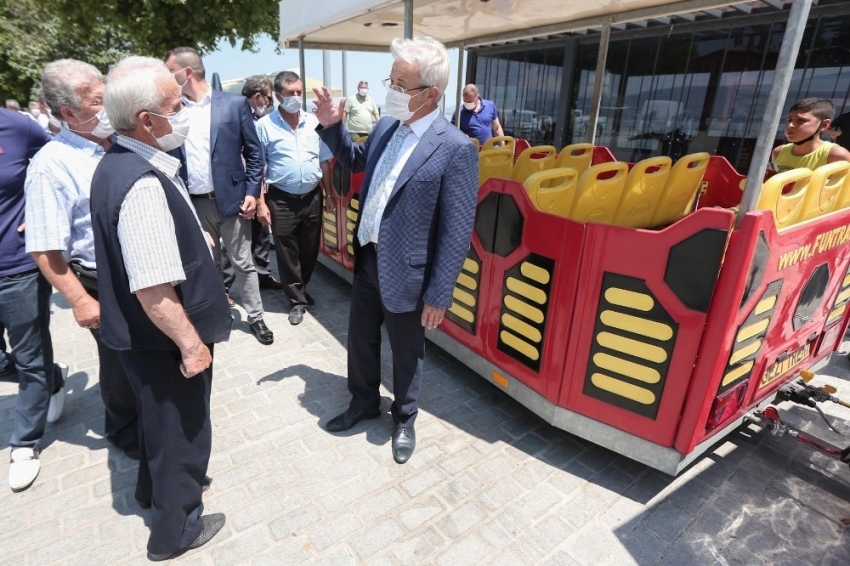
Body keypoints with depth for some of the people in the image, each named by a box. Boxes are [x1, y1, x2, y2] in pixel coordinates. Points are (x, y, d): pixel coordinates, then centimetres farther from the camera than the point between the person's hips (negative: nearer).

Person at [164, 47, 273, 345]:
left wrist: (252, 192, -8)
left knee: (243, 263, 7)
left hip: (231, 197, -2)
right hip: (193, 203, 3)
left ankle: (255, 317, 22)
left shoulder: (234, 103, -2)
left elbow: (254, 152, 0)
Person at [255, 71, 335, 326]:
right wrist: (261, 202, -8)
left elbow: (324, 161, 9)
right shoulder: (265, 126, -6)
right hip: (281, 200, -3)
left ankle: (299, 289, 36)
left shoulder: (314, 122, 4)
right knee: (287, 252, 6)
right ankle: (297, 299, 21)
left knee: (310, 249, 13)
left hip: (312, 197, 3)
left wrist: (329, 195, 8)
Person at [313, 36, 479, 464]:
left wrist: (439, 295, -16)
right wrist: (332, 127, 7)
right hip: (367, 258, 7)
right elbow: (356, 161, 25)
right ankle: (364, 401, 47)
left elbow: (458, 231, -18)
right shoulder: (385, 127, 3)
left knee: (406, 353, 14)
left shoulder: (455, 149, -18)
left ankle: (404, 418, 40)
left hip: (405, 270, -6)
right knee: (360, 339, 21)